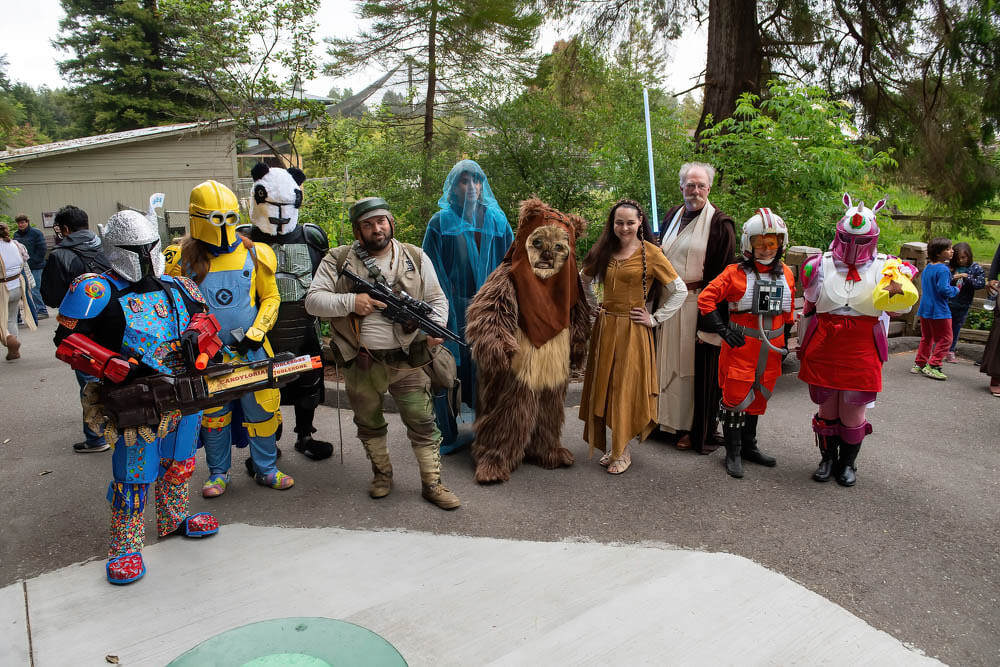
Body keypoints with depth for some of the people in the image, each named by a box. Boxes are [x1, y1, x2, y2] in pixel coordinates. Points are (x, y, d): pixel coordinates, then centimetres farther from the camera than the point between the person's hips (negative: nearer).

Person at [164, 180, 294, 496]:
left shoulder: (253, 254, 0)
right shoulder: (181, 258, -3)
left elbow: (271, 297, 6)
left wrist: (256, 333, -6)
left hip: (252, 351, 1)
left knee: (262, 410, 6)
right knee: (213, 415, 11)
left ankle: (265, 469, 24)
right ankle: (218, 472, 30)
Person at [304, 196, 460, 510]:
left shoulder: (416, 258, 4)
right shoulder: (338, 260, 0)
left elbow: (437, 300, 7)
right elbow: (313, 300, -4)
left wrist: (435, 327, -12)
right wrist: (350, 302, -19)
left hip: (407, 360, 0)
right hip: (361, 363, 1)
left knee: (423, 424, 1)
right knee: (369, 425, 17)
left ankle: (432, 484, 14)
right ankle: (382, 474, 38)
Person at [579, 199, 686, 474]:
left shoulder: (650, 253, -7)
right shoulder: (604, 251, 7)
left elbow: (680, 291, -6)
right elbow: (584, 279, 24)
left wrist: (655, 319, -7)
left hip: (632, 330, -5)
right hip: (605, 327, 5)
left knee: (626, 388, 0)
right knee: (605, 385, 9)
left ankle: (623, 451, 15)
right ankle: (612, 446, 24)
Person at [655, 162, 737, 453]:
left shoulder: (719, 222, -6)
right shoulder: (672, 216, 12)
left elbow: (724, 272, -11)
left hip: (699, 306, -6)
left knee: (698, 368, 1)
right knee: (669, 362, 11)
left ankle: (697, 431, 14)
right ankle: (669, 419, 26)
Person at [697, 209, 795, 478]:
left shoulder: (786, 274, 8)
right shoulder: (735, 273, -8)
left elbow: (788, 314, 17)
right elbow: (705, 298, -11)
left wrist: (785, 343, 15)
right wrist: (723, 330, -15)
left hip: (770, 350, 5)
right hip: (741, 346, -5)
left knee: (758, 397, 15)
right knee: (736, 397, -1)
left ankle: (749, 445, 31)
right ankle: (733, 453, 11)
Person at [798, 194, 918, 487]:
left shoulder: (884, 268, 1)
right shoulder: (821, 265, 4)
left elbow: (902, 307, -5)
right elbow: (809, 307, 15)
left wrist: (899, 291, -28)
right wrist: (804, 344, 18)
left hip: (861, 350, -1)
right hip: (823, 347, 1)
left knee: (853, 409, 6)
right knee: (827, 406, 10)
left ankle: (848, 463, 27)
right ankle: (828, 459, 29)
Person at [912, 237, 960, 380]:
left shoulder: (927, 268, 10)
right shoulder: (943, 269, -17)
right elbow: (943, 289, -24)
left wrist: (951, 280, 14)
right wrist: (955, 290, -6)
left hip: (924, 309, 9)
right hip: (938, 310, -9)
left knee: (926, 338, 18)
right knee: (945, 339, 1)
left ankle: (919, 364, 21)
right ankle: (933, 366, -2)